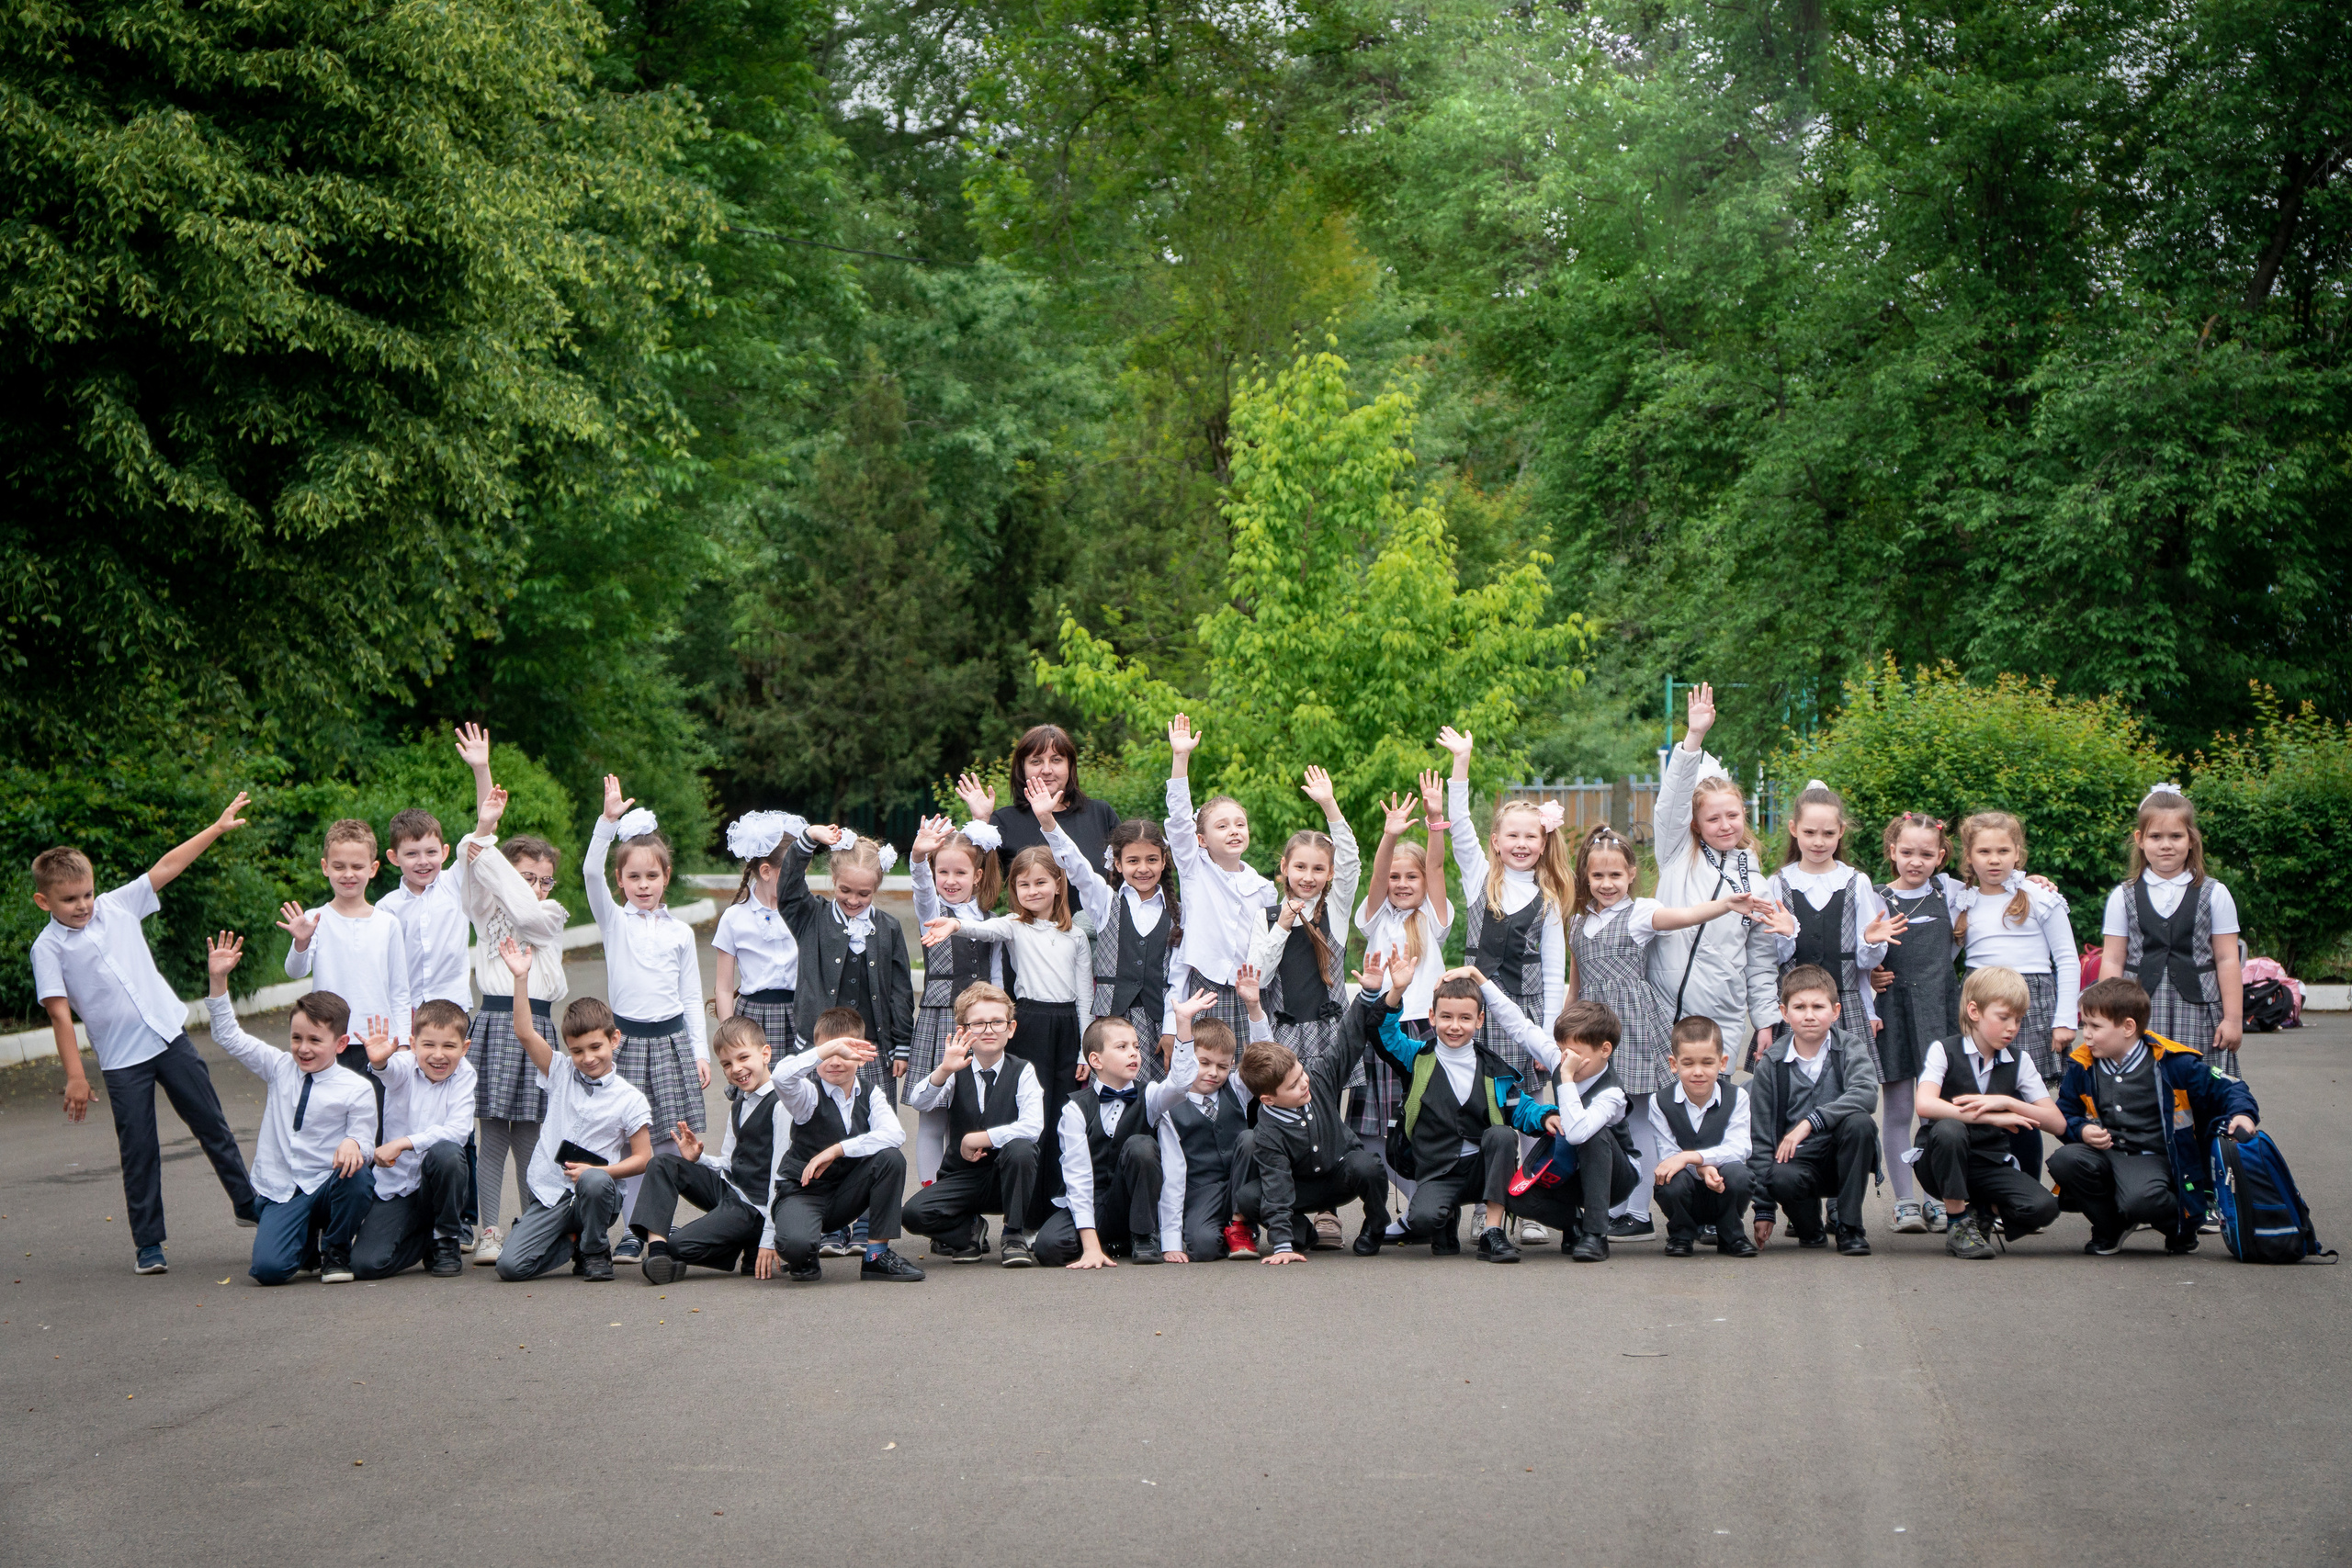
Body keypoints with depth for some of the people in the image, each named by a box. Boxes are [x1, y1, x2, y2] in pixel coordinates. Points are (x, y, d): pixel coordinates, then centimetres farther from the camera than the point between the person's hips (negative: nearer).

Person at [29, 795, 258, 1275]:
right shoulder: (48, 948, -5)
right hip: (121, 1061, -3)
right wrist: (75, 1075, -15)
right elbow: (59, 1013, -10)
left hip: (170, 1036, 3)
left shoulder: (117, 906, 5)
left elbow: (166, 867, 9)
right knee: (139, 1151, 1)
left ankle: (249, 1203, 23)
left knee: (212, 1125, 9)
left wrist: (217, 828, 8)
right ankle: (148, 1244, 11)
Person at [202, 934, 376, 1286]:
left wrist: (353, 1145, -31)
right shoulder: (279, 1068, 7)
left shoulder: (356, 1089, -4)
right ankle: (308, 1246, 18)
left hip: (328, 1186, -1)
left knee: (355, 1174, -37)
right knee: (267, 1268, -22)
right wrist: (218, 980, 0)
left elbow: (363, 1138, -5)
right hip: (280, 1192, 2)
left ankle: (335, 1253, -6)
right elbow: (230, 1037, 9)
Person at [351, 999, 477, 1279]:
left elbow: (458, 1130, -19)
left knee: (445, 1152, -35)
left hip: (435, 1182, 0)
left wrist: (403, 1143, -25)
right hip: (396, 1187, 1)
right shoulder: (404, 1067, -6)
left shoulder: (463, 1075, -5)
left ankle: (445, 1241, -9)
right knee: (365, 1264, -17)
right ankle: (426, 1234, 17)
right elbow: (390, 1069, -32)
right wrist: (378, 1060, -57)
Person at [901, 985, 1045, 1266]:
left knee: (1020, 1148, -35)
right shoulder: (956, 1072, 0)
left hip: (1005, 1178, -1)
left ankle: (1015, 1237, -15)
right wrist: (944, 1071, -38)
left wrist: (976, 1140, -19)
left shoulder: (1022, 1072, -5)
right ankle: (969, 1232, 8)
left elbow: (1033, 1127, -21)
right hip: (962, 1177, 1)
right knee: (914, 1214, -25)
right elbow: (919, 1103, -20)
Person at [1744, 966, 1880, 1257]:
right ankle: (1809, 1230, 1)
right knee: (1782, 1177, -35)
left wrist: (1810, 1122, -33)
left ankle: (1851, 1227, -16)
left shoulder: (1849, 1047, -2)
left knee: (1858, 1121, -31)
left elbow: (1866, 1093, -23)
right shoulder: (1771, 1064, -1)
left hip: (1842, 1155, 1)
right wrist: (1764, 1209, -6)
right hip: (1798, 1159, -1)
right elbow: (1760, 1137, 0)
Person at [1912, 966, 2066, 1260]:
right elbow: (1926, 1105, -26)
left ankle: (1984, 1212, 8)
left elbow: (2057, 1123, -2)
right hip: (1943, 1164, -3)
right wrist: (1992, 1117, -27)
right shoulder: (1944, 1052, -6)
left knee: (2043, 1207, -26)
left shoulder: (2020, 1061, 6)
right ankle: (1959, 1224, -17)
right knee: (1949, 1129, -37)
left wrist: (2005, 1102, -17)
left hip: (1992, 1165, 3)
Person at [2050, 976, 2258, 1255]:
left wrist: (2243, 1114, -21)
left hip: (2151, 1157, -4)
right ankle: (2110, 1229, 0)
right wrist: (2082, 1131, -8)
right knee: (2063, 1160, -30)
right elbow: (2064, 1115, 15)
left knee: (2141, 1200, -38)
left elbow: (2226, 1088, 0)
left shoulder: (2173, 1063, -6)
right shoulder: (2082, 1066, 5)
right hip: (2103, 1154, 4)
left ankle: (2182, 1226, 4)